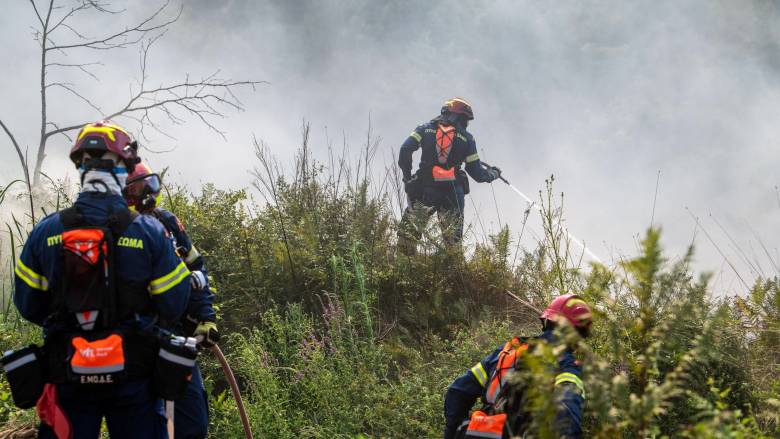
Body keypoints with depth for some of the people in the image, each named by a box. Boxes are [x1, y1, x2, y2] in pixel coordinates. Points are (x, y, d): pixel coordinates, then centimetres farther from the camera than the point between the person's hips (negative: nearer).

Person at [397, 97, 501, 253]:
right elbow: (477, 173, 10)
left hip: (424, 191, 0)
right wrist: (493, 174, 29)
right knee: (452, 241, 6)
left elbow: (405, 149, -6)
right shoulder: (466, 138, 10)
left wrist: (407, 175, 3)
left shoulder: (425, 129, 10)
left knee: (409, 232, 0)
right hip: (452, 193, 0)